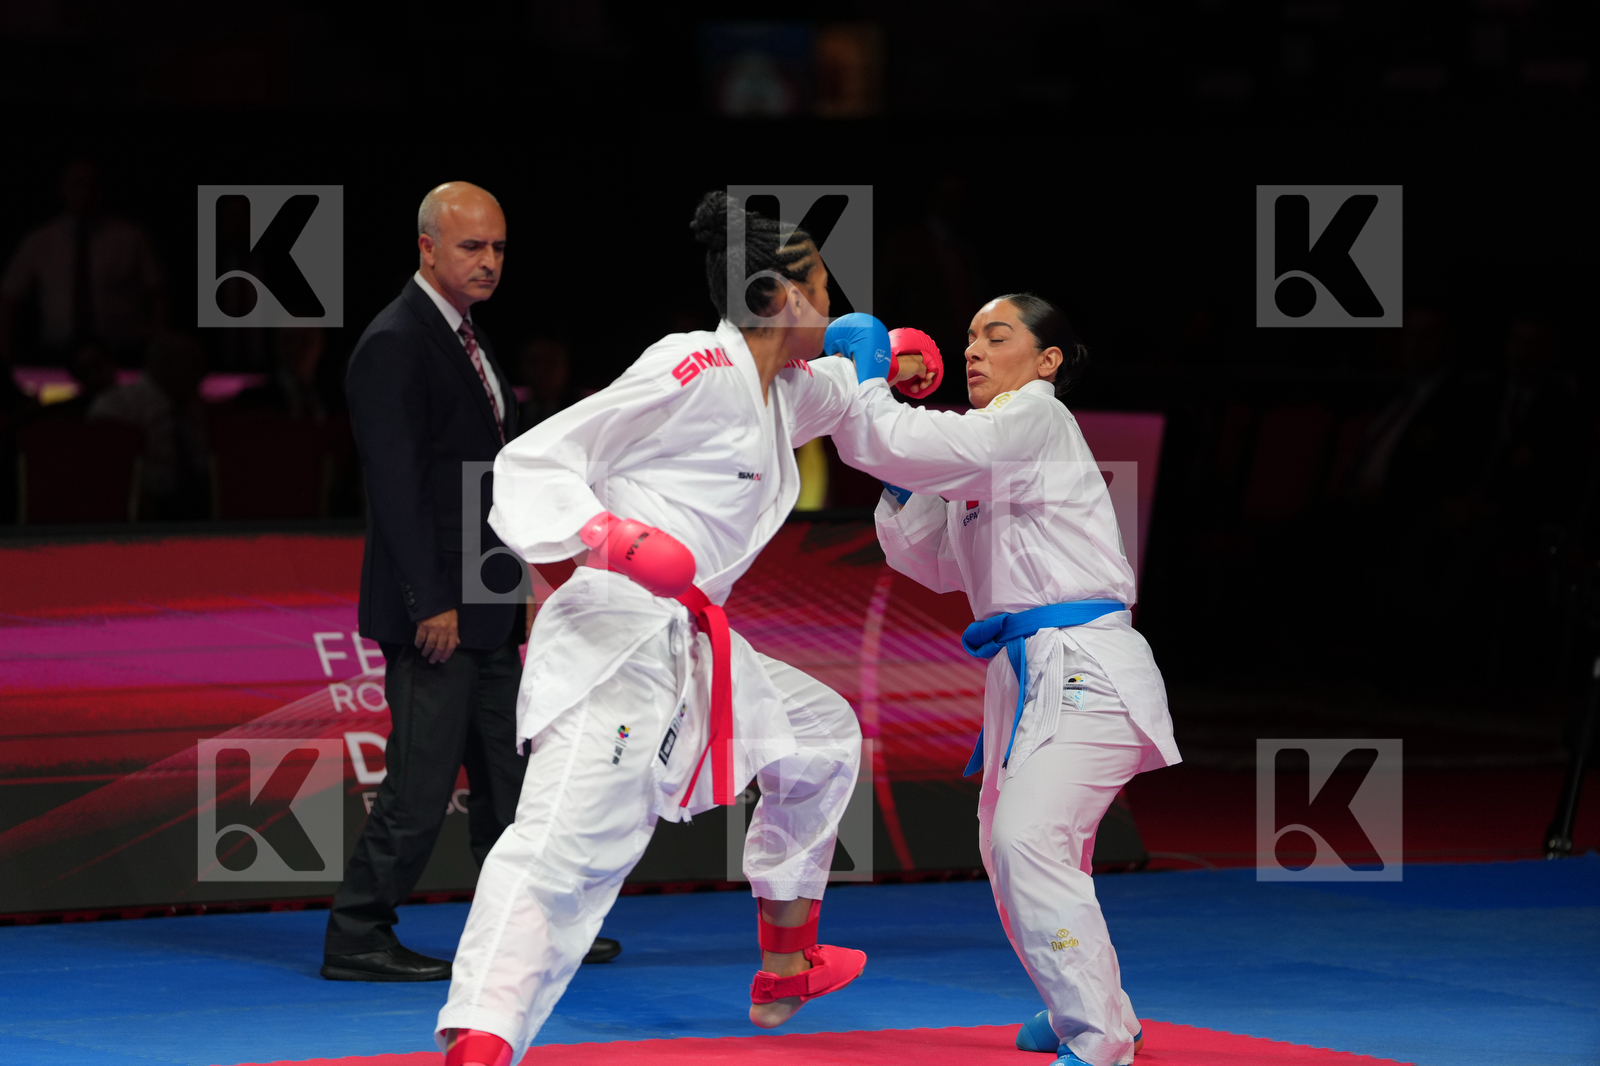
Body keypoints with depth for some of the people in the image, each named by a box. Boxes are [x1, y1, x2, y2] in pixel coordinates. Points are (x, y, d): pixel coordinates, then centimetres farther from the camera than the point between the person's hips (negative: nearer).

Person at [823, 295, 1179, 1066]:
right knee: (1010, 850, 20)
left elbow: (908, 446, -20)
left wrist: (862, 386, -5)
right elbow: (936, 563, 22)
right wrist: (903, 486, 10)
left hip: (1083, 672, -11)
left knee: (1029, 840, -23)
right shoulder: (987, 446, 20)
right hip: (1032, 676, 11)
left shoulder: (1035, 419, -9)